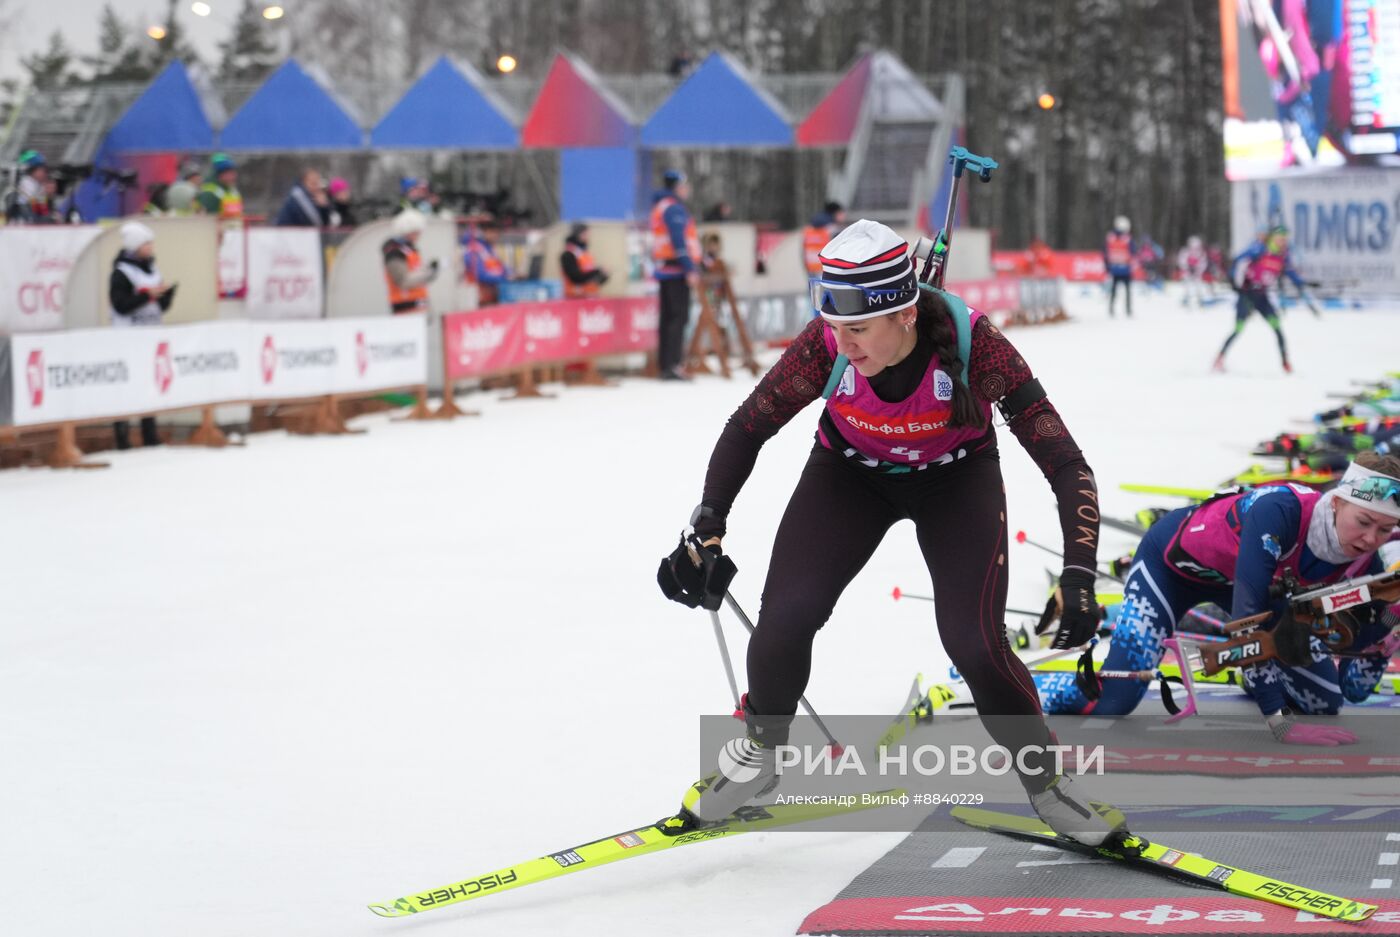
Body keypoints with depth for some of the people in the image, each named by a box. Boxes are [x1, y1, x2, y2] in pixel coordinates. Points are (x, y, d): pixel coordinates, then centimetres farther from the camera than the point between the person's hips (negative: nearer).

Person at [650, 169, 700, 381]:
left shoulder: (660, 207, 20)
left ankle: (664, 365, 12)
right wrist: (690, 268, -21)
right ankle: (671, 365, -19)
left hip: (664, 270, 10)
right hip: (676, 270, -10)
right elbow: (679, 240, -19)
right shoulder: (674, 208, -11)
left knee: (668, 316, 11)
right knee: (679, 317, -12)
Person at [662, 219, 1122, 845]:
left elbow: (1064, 462, -33)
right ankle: (760, 752, 15)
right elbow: (749, 426, -14)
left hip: (957, 477, -2)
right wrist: (708, 525, -27)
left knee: (975, 645, -18)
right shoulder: (827, 346, -31)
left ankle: (1043, 779, 9)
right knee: (784, 618, -16)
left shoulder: (973, 346, -36)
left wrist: (1079, 577, -42)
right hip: (851, 471, 2)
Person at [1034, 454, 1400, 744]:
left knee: (1325, 702, 5)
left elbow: (1355, 689, -16)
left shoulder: (1364, 563, -24)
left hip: (1241, 575, 6)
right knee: (1111, 703, -22)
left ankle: (1253, 671, 38)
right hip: (1171, 561, -6)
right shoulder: (1281, 510, -43)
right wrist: (1280, 724, -47)